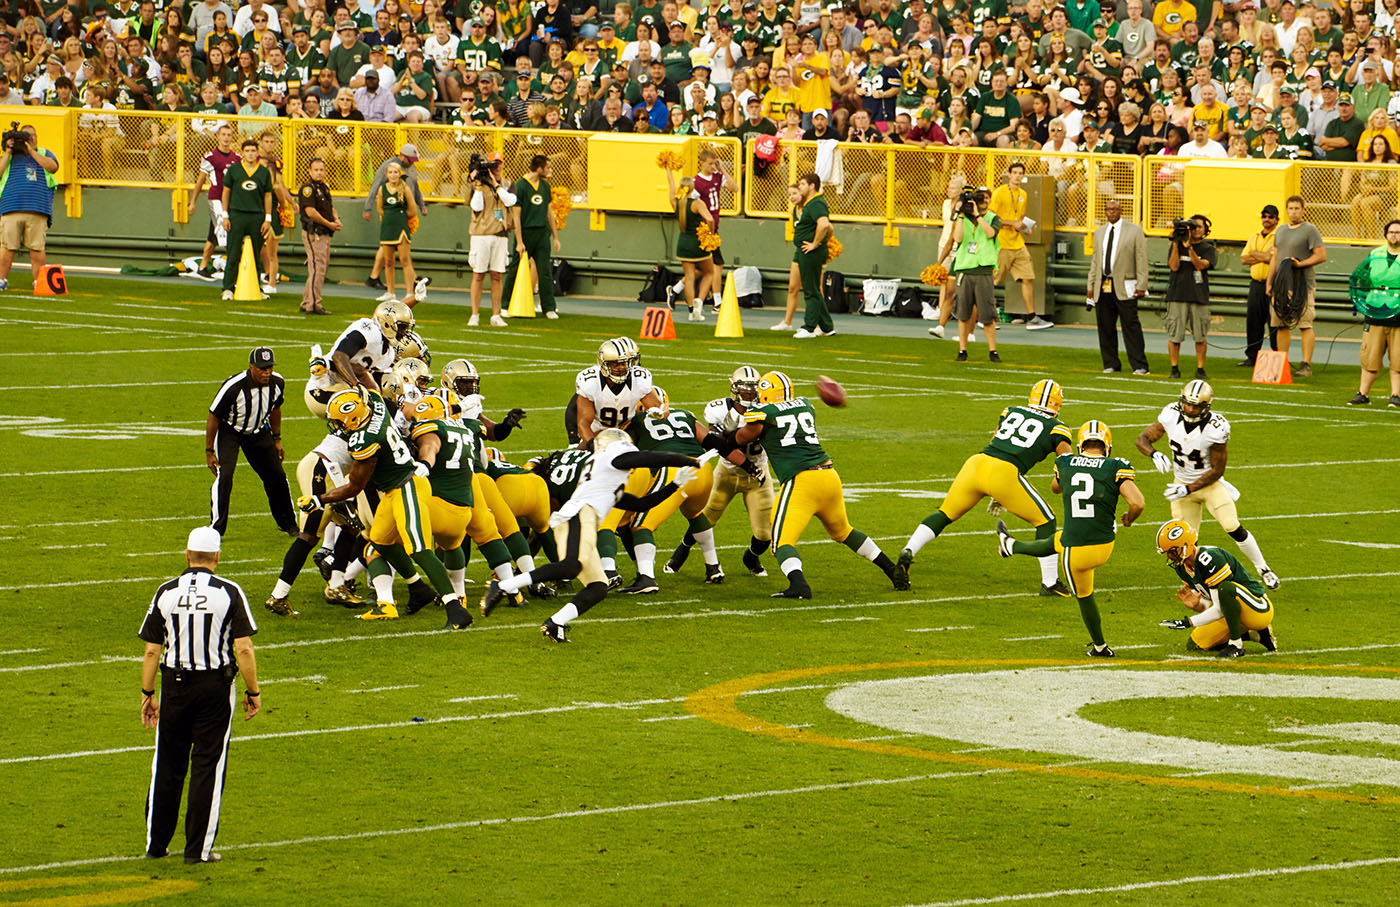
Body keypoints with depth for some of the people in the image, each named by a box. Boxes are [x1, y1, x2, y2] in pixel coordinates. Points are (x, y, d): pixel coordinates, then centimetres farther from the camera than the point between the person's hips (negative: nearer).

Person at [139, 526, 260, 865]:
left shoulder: (166, 593, 0)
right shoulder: (229, 593, -7)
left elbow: (152, 650, 1)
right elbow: (244, 649, -11)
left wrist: (148, 694, 10)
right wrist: (253, 692, -1)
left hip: (175, 685, 2)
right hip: (215, 685, -2)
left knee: (167, 767, 11)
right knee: (208, 767, 3)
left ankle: (156, 844, 17)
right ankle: (198, 849, 4)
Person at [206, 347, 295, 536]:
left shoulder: (277, 383, -16)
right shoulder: (234, 387, -33)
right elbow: (213, 417, -21)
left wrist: (277, 439, 12)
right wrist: (209, 452, -18)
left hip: (258, 432, 5)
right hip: (229, 432, -5)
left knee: (276, 476, 7)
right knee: (224, 475, -22)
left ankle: (287, 522, 28)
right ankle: (215, 529, -13)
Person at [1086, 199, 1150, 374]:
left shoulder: (1134, 231, 2)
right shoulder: (1099, 233, 17)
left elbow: (1141, 260, -2)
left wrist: (1141, 286, -9)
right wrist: (1091, 286, 11)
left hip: (1124, 287, -5)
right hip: (1103, 286, 5)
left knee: (1131, 326, -6)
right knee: (1105, 327, 5)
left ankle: (1139, 366, -4)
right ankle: (1111, 364, 14)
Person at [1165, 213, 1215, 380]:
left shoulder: (1208, 248, 8)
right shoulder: (1177, 245, 9)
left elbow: (1200, 265, -8)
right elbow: (1174, 266, -2)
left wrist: (1189, 247, -17)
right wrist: (1176, 244, -7)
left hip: (1199, 296, 0)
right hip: (1178, 295, 0)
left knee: (1200, 335, 1)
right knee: (1174, 335, -3)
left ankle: (1200, 368, 9)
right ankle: (1174, 368, 6)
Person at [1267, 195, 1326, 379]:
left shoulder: (1310, 230, -4)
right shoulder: (1280, 231, 18)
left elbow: (1321, 256, -8)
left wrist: (1300, 264, -17)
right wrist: (1269, 282, 18)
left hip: (1302, 285, -7)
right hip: (1281, 285, 7)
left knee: (1305, 325, -8)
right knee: (1282, 325, 7)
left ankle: (1306, 365, -8)